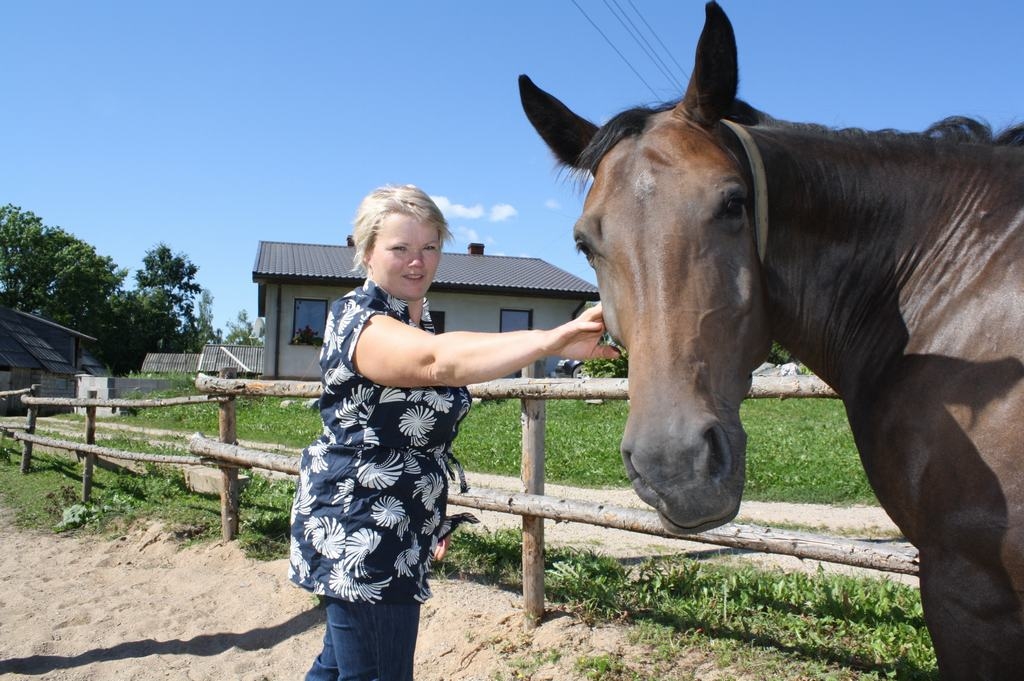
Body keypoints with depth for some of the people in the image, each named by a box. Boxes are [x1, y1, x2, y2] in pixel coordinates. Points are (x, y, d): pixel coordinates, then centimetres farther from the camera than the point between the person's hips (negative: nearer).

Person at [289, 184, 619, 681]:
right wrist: (550, 341, -54)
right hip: (357, 534, -9)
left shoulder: (418, 321, 10)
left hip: (398, 531, 9)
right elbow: (437, 362, -42)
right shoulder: (358, 321, -19)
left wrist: (432, 516, 19)